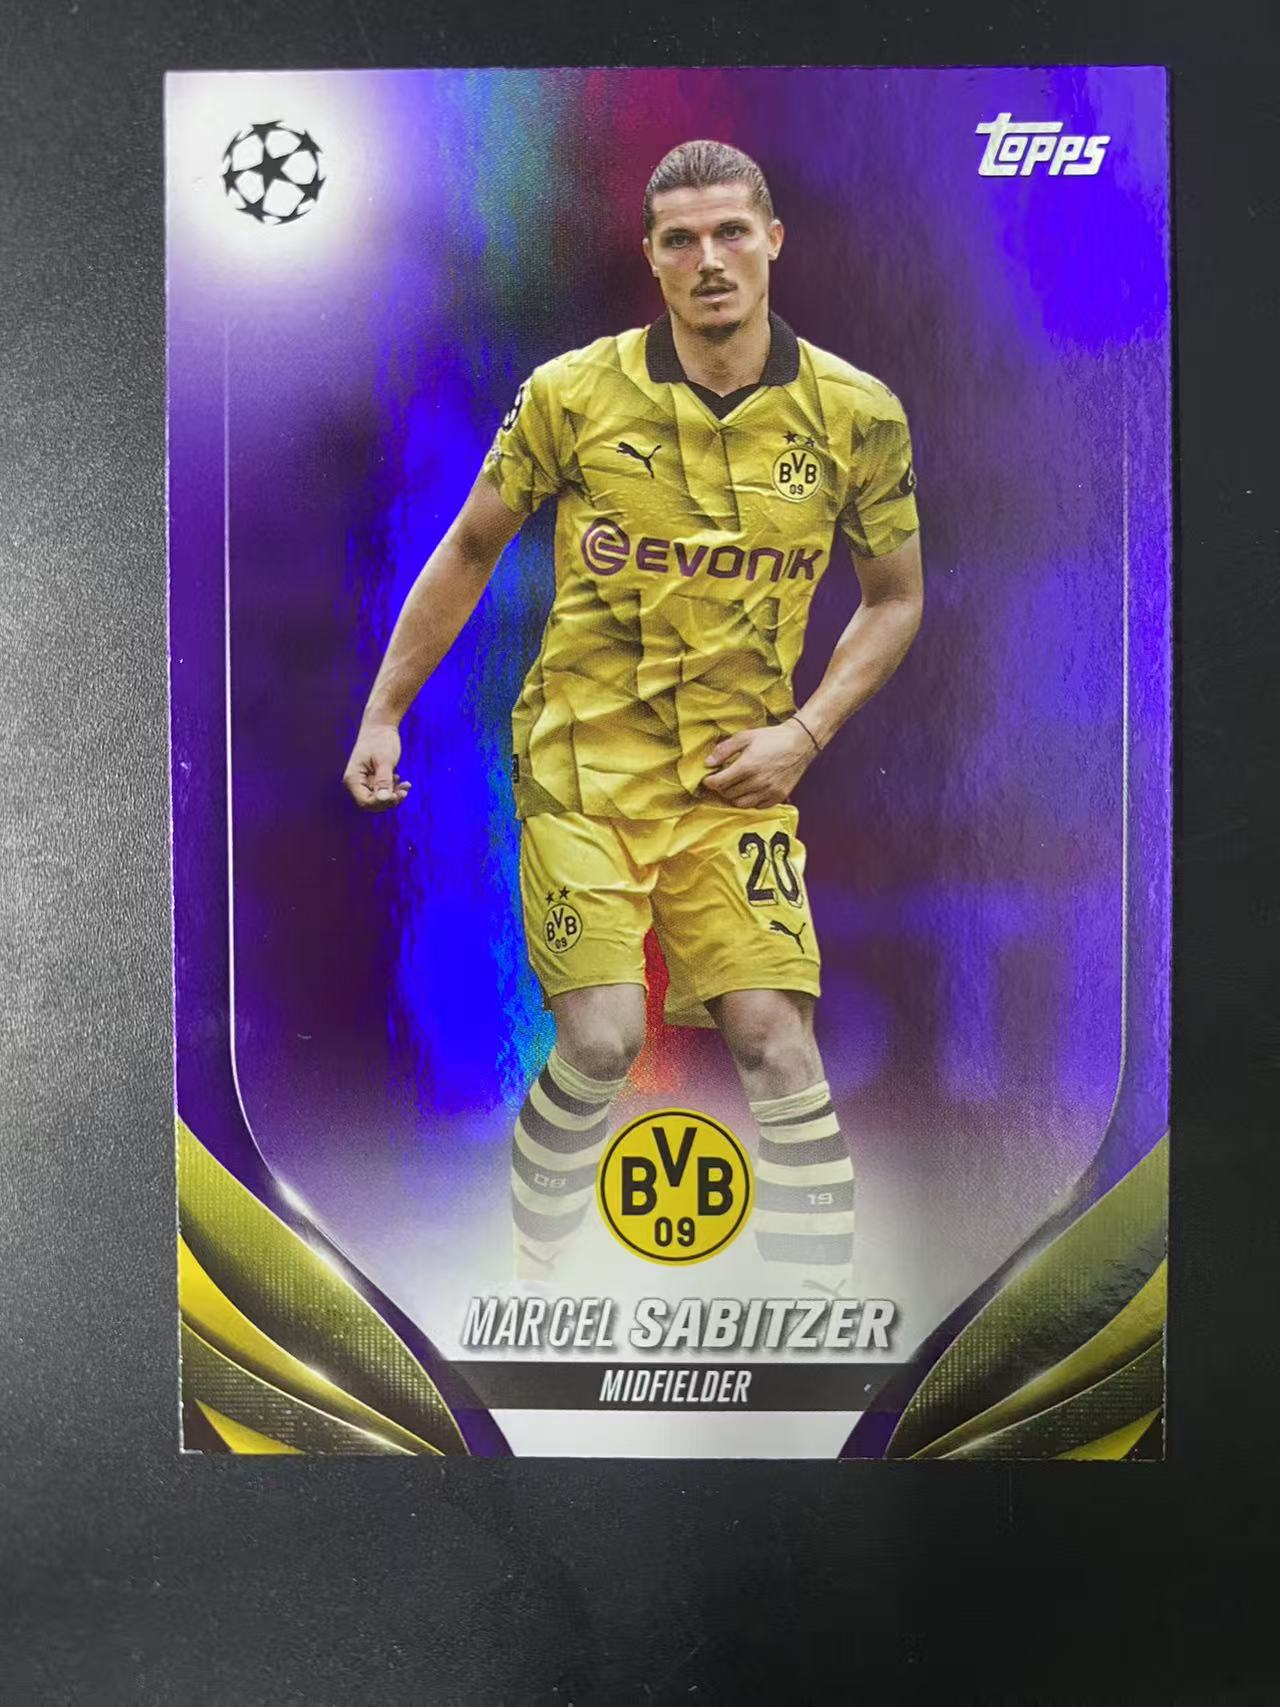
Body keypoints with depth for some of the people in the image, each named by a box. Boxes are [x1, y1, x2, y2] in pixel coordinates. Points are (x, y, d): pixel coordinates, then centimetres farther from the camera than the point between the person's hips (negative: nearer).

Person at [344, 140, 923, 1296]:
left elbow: (895, 597, 11)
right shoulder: (572, 394, -3)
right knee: (601, 1043, -9)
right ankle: (529, 1282, 19)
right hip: (582, 760, -1)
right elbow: (471, 550, 8)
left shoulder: (858, 413, 0)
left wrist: (806, 732, -3)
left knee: (780, 1046, -6)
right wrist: (385, 711, 7)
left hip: (736, 777, 2)